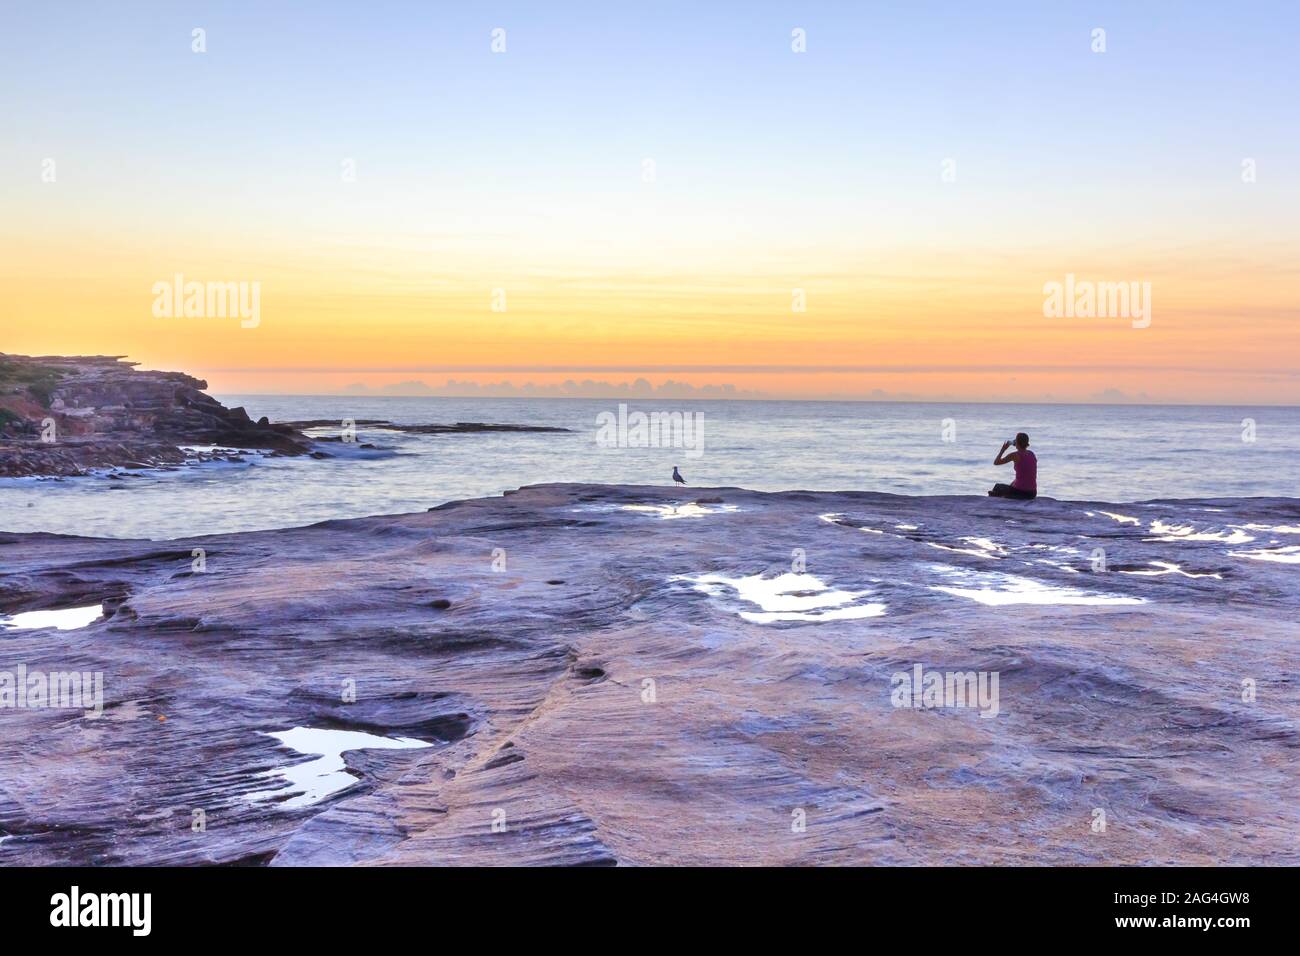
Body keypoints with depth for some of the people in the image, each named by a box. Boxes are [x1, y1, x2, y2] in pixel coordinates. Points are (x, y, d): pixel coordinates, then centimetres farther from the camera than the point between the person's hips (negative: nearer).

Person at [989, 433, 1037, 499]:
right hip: (1032, 494, 6)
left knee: (997, 487, 24)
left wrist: (1003, 449, 11)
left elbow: (996, 462, -1)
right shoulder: (1032, 454, 9)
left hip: (1020, 492, -6)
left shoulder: (1015, 455, -11)